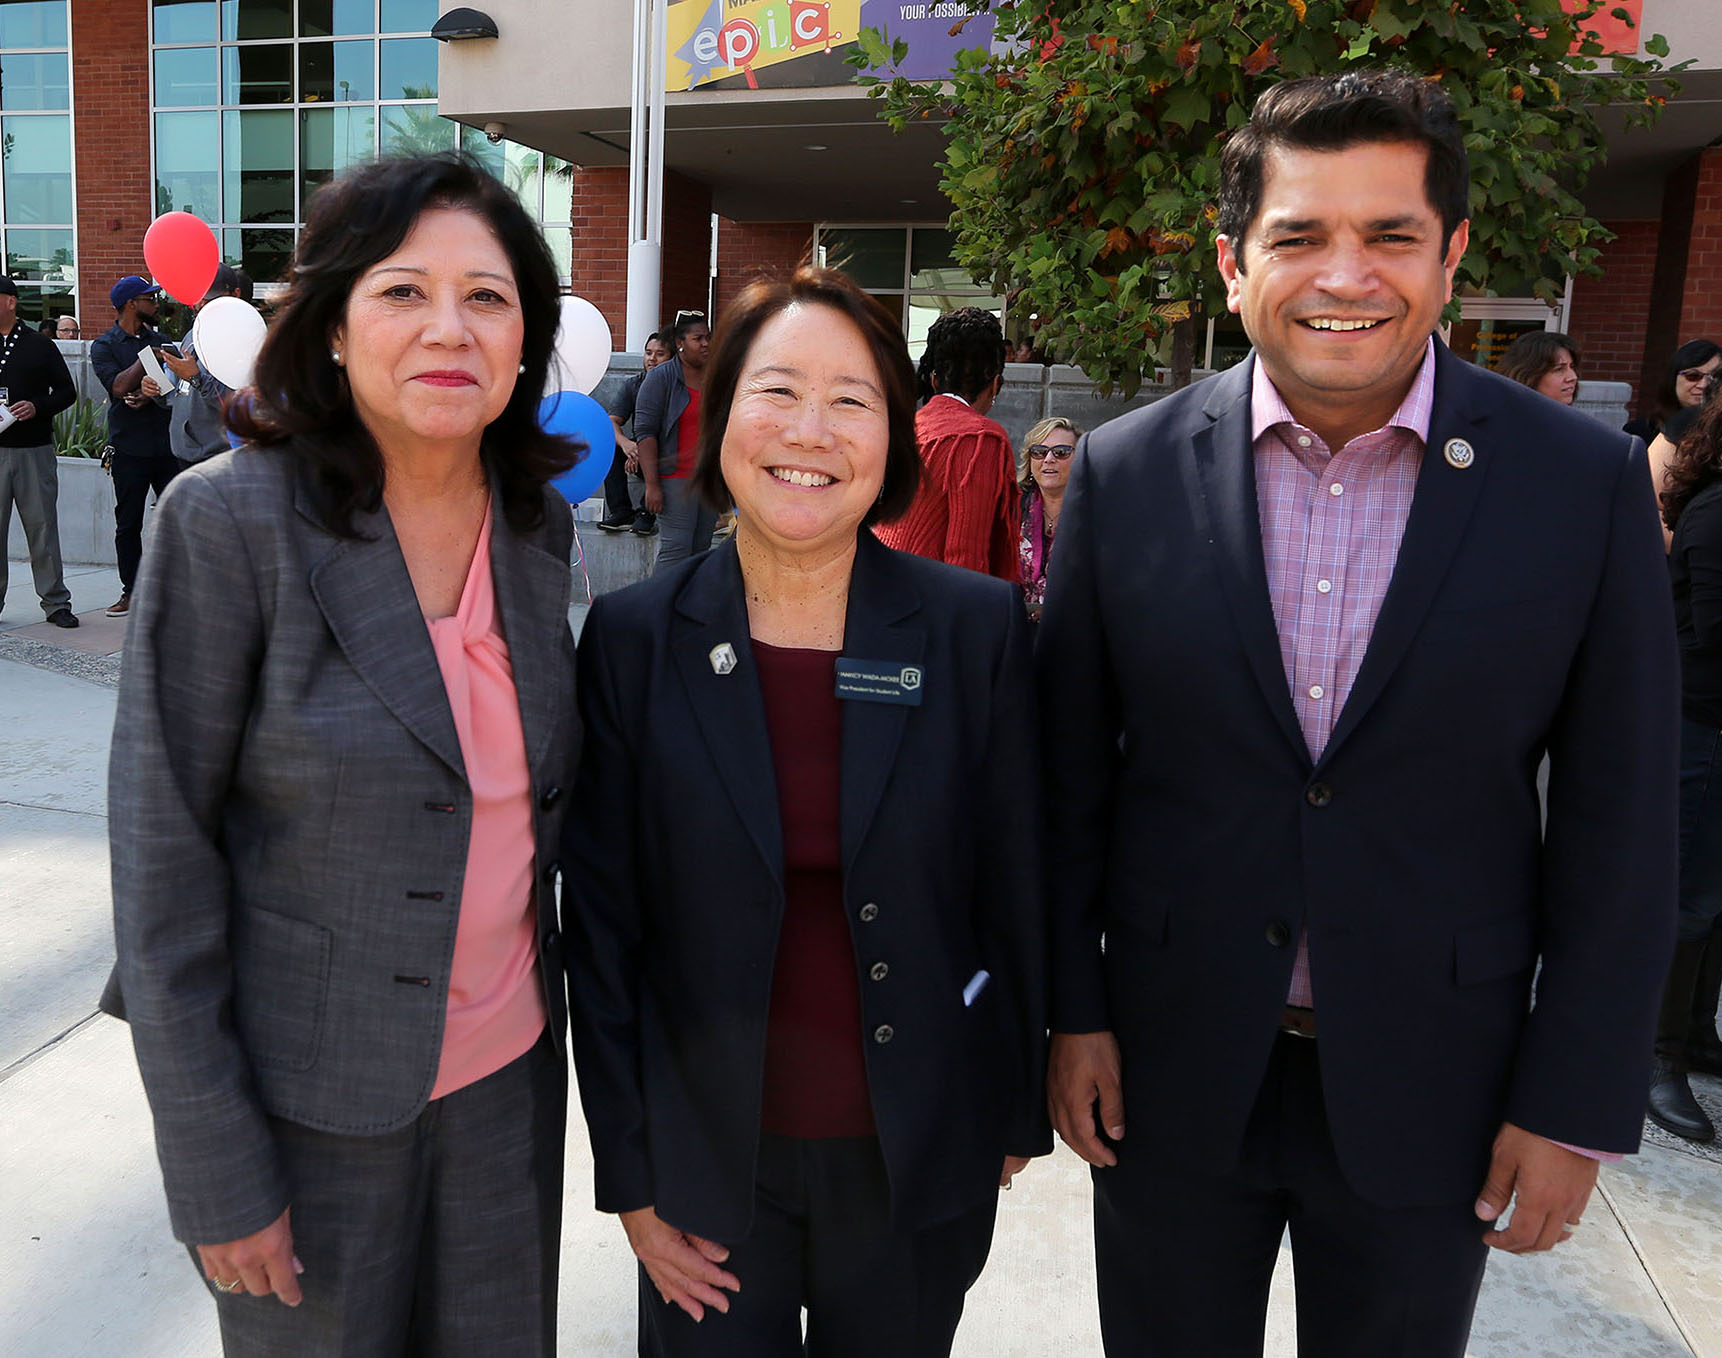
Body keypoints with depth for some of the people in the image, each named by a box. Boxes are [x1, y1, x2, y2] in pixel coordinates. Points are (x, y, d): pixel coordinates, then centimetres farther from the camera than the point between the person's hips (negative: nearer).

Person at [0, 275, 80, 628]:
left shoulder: (39, 345, 7)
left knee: (42, 526, 2)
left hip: (35, 449, -1)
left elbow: (67, 391, 7)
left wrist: (37, 407, -11)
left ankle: (55, 602, 9)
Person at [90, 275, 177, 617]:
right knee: (128, 524, 4)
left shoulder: (158, 340, 14)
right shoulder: (104, 345, 1)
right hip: (130, 447, -3)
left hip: (166, 444, 3)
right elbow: (118, 386, -14)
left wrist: (148, 394, -14)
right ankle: (131, 591, 13)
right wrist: (146, 357, -8)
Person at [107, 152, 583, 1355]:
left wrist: (547, 998, 11)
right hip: (312, 1099, -4)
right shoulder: (228, 520, -16)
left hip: (511, 1073, 5)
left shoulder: (539, 523, -1)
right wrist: (215, 1172, -12)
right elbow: (162, 858, -14)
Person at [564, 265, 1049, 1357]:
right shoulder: (634, 638, -8)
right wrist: (629, 1178, -3)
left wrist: (1021, 1109, 5)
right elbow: (601, 919, -5)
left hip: (921, 1154, 1)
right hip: (708, 1156, 0)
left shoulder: (978, 629, -9)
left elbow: (1017, 885, -2)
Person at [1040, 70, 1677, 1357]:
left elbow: (1618, 824, -4)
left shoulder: (1590, 482, -8)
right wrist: (1073, 1010, 0)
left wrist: (1578, 1104, -3)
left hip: (1434, 1084, 0)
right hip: (1167, 1069, 1)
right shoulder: (1125, 472, -7)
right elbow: (1071, 776, -1)